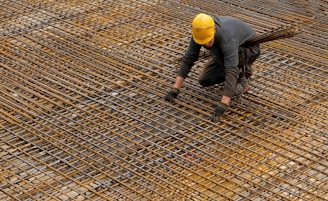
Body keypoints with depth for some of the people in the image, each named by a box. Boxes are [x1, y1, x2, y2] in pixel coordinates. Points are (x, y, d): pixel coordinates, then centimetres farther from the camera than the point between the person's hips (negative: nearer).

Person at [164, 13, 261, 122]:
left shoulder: (227, 38, -43)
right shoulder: (200, 32, -23)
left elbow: (231, 71, -48)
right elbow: (188, 59, -18)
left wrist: (223, 105, -54)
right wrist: (175, 88, -25)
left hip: (249, 49, -7)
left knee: (216, 52, -34)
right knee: (204, 80, -2)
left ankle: (241, 81, -12)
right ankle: (242, 68, 14)